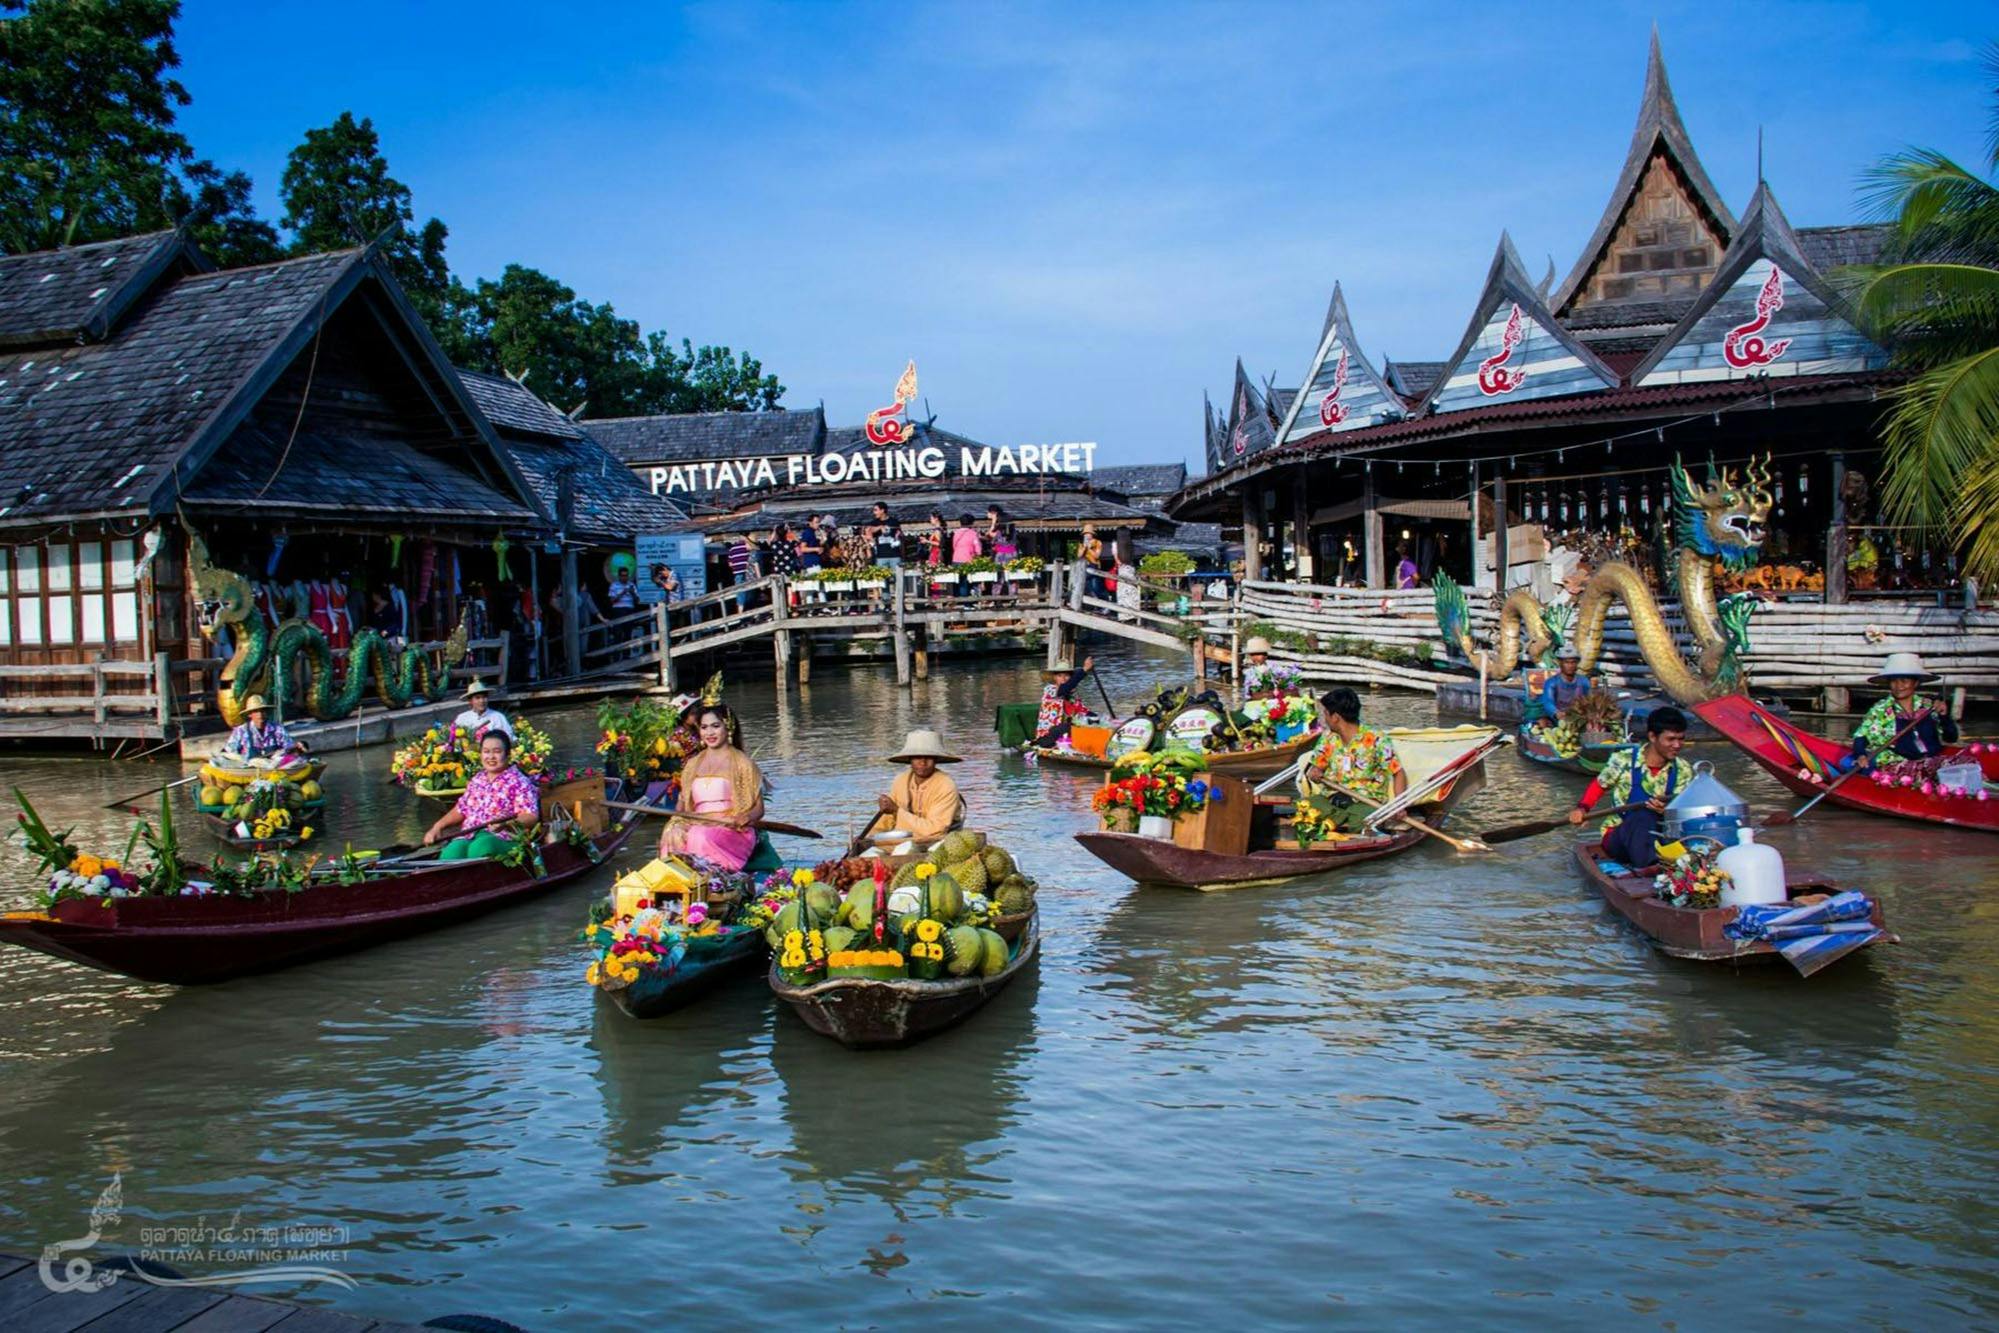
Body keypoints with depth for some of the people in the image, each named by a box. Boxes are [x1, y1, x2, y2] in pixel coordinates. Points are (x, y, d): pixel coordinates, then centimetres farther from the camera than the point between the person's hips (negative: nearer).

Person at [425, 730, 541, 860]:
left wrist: (505, 823, -27)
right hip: (468, 836, 5)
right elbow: (460, 810, 29)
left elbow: (531, 816, -10)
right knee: (452, 852, -29)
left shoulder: (518, 782, 1)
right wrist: (437, 827, 15)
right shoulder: (477, 780, 22)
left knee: (479, 847, -38)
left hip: (503, 838, -5)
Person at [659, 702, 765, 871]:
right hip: (695, 826, 3)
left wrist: (743, 819, -17)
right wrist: (677, 823, -1)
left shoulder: (742, 763, 8)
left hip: (733, 831, -3)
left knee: (701, 837, -36)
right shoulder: (692, 765, 22)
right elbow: (682, 806, 23)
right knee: (674, 836, -31)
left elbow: (758, 809, 6)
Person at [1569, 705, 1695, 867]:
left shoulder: (1683, 771, 1)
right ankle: (1648, 865, -57)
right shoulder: (1624, 760, -7)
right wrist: (1582, 808, -8)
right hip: (1618, 836, -3)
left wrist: (1668, 811, -26)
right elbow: (1599, 785, 9)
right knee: (1643, 815, -36)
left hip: (1657, 836, 3)